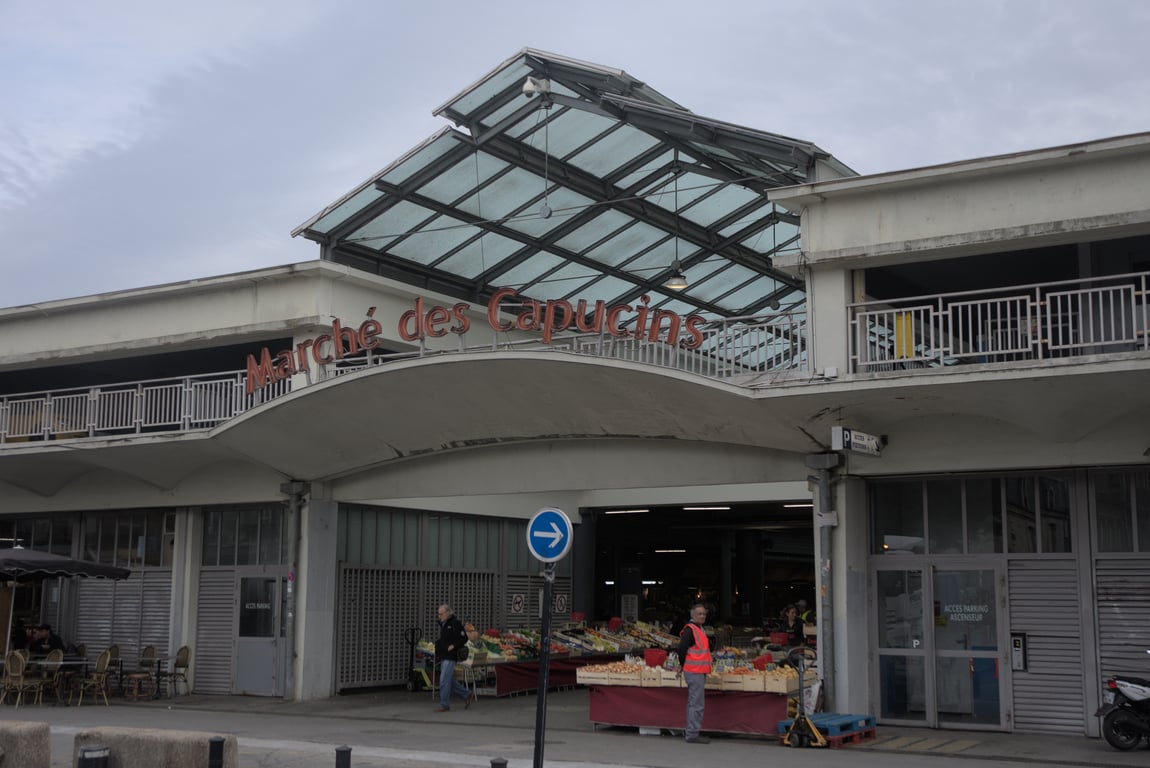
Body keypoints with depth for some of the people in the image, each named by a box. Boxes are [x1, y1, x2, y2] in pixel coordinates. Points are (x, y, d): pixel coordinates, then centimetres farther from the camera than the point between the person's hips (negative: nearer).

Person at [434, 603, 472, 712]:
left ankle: (444, 704, -3)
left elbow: (464, 638, -12)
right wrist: (437, 645, 10)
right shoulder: (443, 624, 15)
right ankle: (466, 695, 24)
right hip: (443, 657, 9)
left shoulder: (455, 623, -11)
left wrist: (453, 646, -21)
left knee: (444, 680, -9)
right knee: (450, 681, 12)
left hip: (450, 657, -9)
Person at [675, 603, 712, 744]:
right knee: (696, 704, -8)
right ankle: (692, 734, -5)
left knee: (693, 703, 16)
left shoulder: (700, 629, 17)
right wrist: (684, 665, -10)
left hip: (699, 672, 10)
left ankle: (691, 732, 24)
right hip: (694, 672, -10)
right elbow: (682, 649, -20)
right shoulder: (690, 629, -14)